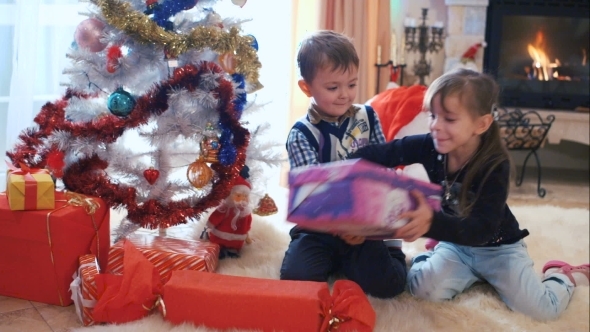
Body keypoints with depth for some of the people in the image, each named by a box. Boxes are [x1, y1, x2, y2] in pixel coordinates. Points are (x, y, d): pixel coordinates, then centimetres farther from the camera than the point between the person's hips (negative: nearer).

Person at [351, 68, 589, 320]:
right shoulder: (430, 146, -18)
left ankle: (563, 276, 21)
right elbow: (383, 153, -21)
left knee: (542, 309, -14)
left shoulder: (495, 166, -30)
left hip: (497, 248, -3)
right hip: (456, 244, 3)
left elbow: (481, 230, -39)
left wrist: (432, 223, -58)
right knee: (422, 288, -20)